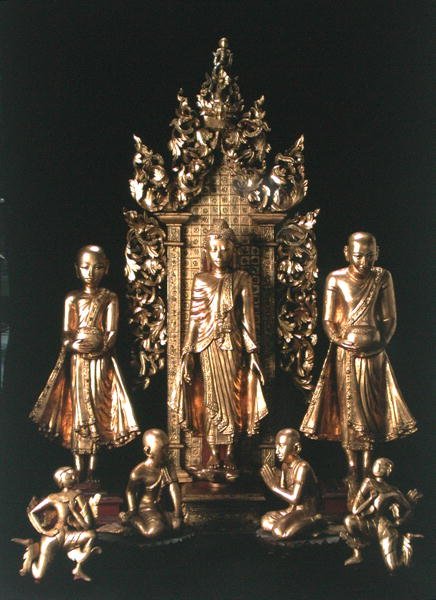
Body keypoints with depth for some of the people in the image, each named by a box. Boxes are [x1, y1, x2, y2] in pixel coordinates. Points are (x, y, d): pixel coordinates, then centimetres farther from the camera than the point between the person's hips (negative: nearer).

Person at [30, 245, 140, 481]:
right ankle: (79, 475, 3)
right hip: (76, 361, 1)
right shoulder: (72, 298, 9)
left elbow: (111, 332, -2)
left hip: (101, 362, -1)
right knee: (77, 410, -1)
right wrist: (76, 345, -15)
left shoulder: (109, 298, 4)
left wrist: (101, 347, -19)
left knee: (96, 410, -4)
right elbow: (66, 334, 4)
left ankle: (91, 475, 0)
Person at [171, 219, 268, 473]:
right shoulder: (201, 280, 4)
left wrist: (251, 349, -4)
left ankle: (230, 452, 10)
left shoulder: (241, 279, 2)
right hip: (207, 345, 1)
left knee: (232, 395, 2)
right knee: (212, 396, 4)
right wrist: (188, 351, 1)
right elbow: (194, 317, 5)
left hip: (232, 344, 0)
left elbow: (247, 316, 1)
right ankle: (214, 452, 10)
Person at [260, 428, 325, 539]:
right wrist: (277, 479, -9)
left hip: (307, 511, -9)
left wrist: (274, 486, -21)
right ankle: (304, 524, 6)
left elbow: (295, 499, -26)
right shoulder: (285, 466, 4)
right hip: (293, 509, 9)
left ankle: (314, 522, -3)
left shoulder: (302, 467, -22)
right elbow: (284, 492, 6)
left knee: (279, 531, -22)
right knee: (265, 522, 3)